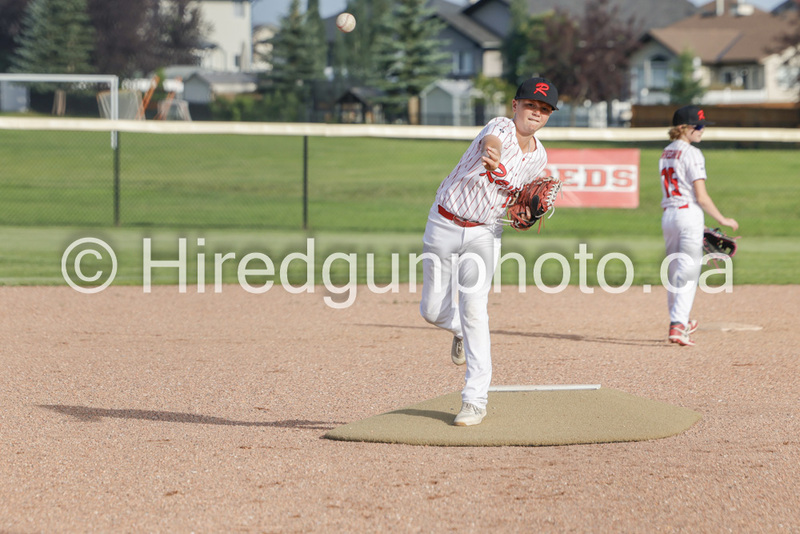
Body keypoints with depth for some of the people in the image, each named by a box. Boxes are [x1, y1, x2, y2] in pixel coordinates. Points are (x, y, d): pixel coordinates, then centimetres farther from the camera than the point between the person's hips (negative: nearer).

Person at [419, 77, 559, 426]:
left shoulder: (538, 158, 0)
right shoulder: (501, 128, -19)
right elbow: (491, 143, -45)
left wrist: (527, 211, -3)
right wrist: (492, 157, -70)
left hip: (484, 233, 2)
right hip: (443, 226, -2)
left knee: (474, 308, -14)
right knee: (432, 310, 4)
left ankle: (476, 398, -12)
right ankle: (462, 332, 41)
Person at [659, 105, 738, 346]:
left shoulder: (666, 154, 12)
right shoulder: (692, 153, -12)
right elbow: (701, 196, -16)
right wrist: (722, 220, -7)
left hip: (667, 215, 8)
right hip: (689, 214, -8)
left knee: (675, 270, 17)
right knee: (688, 272, -6)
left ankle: (678, 322, 30)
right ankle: (678, 326, -14)